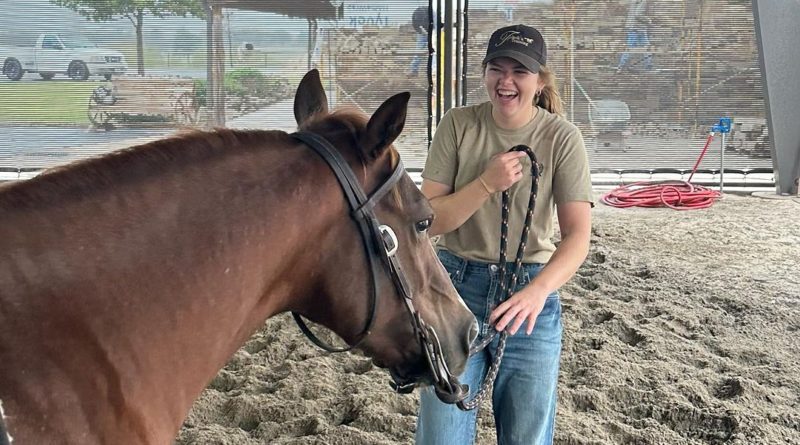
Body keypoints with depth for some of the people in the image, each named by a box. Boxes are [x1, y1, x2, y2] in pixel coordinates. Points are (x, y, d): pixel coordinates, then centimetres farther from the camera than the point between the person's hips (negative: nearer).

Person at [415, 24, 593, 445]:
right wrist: (487, 183, -21)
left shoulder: (562, 137, -8)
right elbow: (428, 220, -7)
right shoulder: (457, 124, -5)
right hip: (456, 287, 1)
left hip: (528, 293, 0)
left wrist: (537, 291, -32)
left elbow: (577, 235, -15)